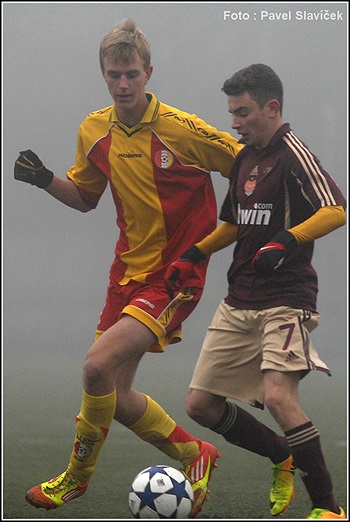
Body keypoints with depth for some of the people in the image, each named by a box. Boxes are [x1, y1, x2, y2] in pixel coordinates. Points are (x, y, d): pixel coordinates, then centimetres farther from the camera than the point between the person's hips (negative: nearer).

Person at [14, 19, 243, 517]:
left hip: (175, 274, -7)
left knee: (98, 365, -22)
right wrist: (45, 180, 1)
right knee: (114, 395, 5)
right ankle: (193, 455, 28)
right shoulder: (95, 131, 4)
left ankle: (78, 473, 0)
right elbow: (85, 197, 18)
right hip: (128, 268, 7)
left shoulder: (181, 129, -15)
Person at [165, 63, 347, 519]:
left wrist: (286, 242, -36)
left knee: (278, 396, -27)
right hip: (239, 302, 9)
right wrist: (193, 256, 16)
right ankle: (285, 460, 26)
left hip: (285, 300, -9)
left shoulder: (292, 154, -12)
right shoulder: (244, 159, 14)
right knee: (201, 404, 6)